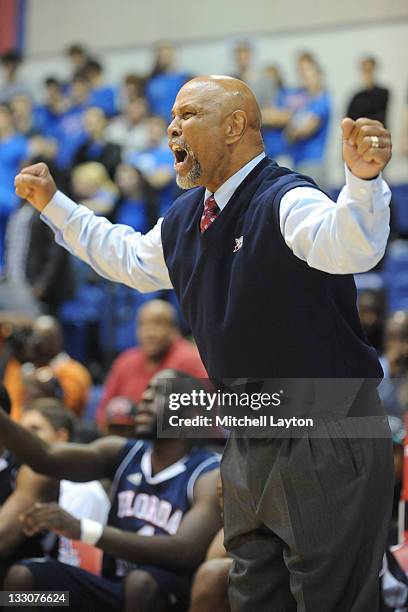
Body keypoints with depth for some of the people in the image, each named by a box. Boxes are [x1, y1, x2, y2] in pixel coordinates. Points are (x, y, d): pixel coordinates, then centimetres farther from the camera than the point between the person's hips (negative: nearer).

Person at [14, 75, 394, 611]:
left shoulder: (284, 200, -19)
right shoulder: (183, 221, 9)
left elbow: (348, 246, -39)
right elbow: (129, 258, 30)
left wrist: (362, 179, -59)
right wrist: (53, 204, 32)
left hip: (327, 445, -9)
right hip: (249, 447, 9)